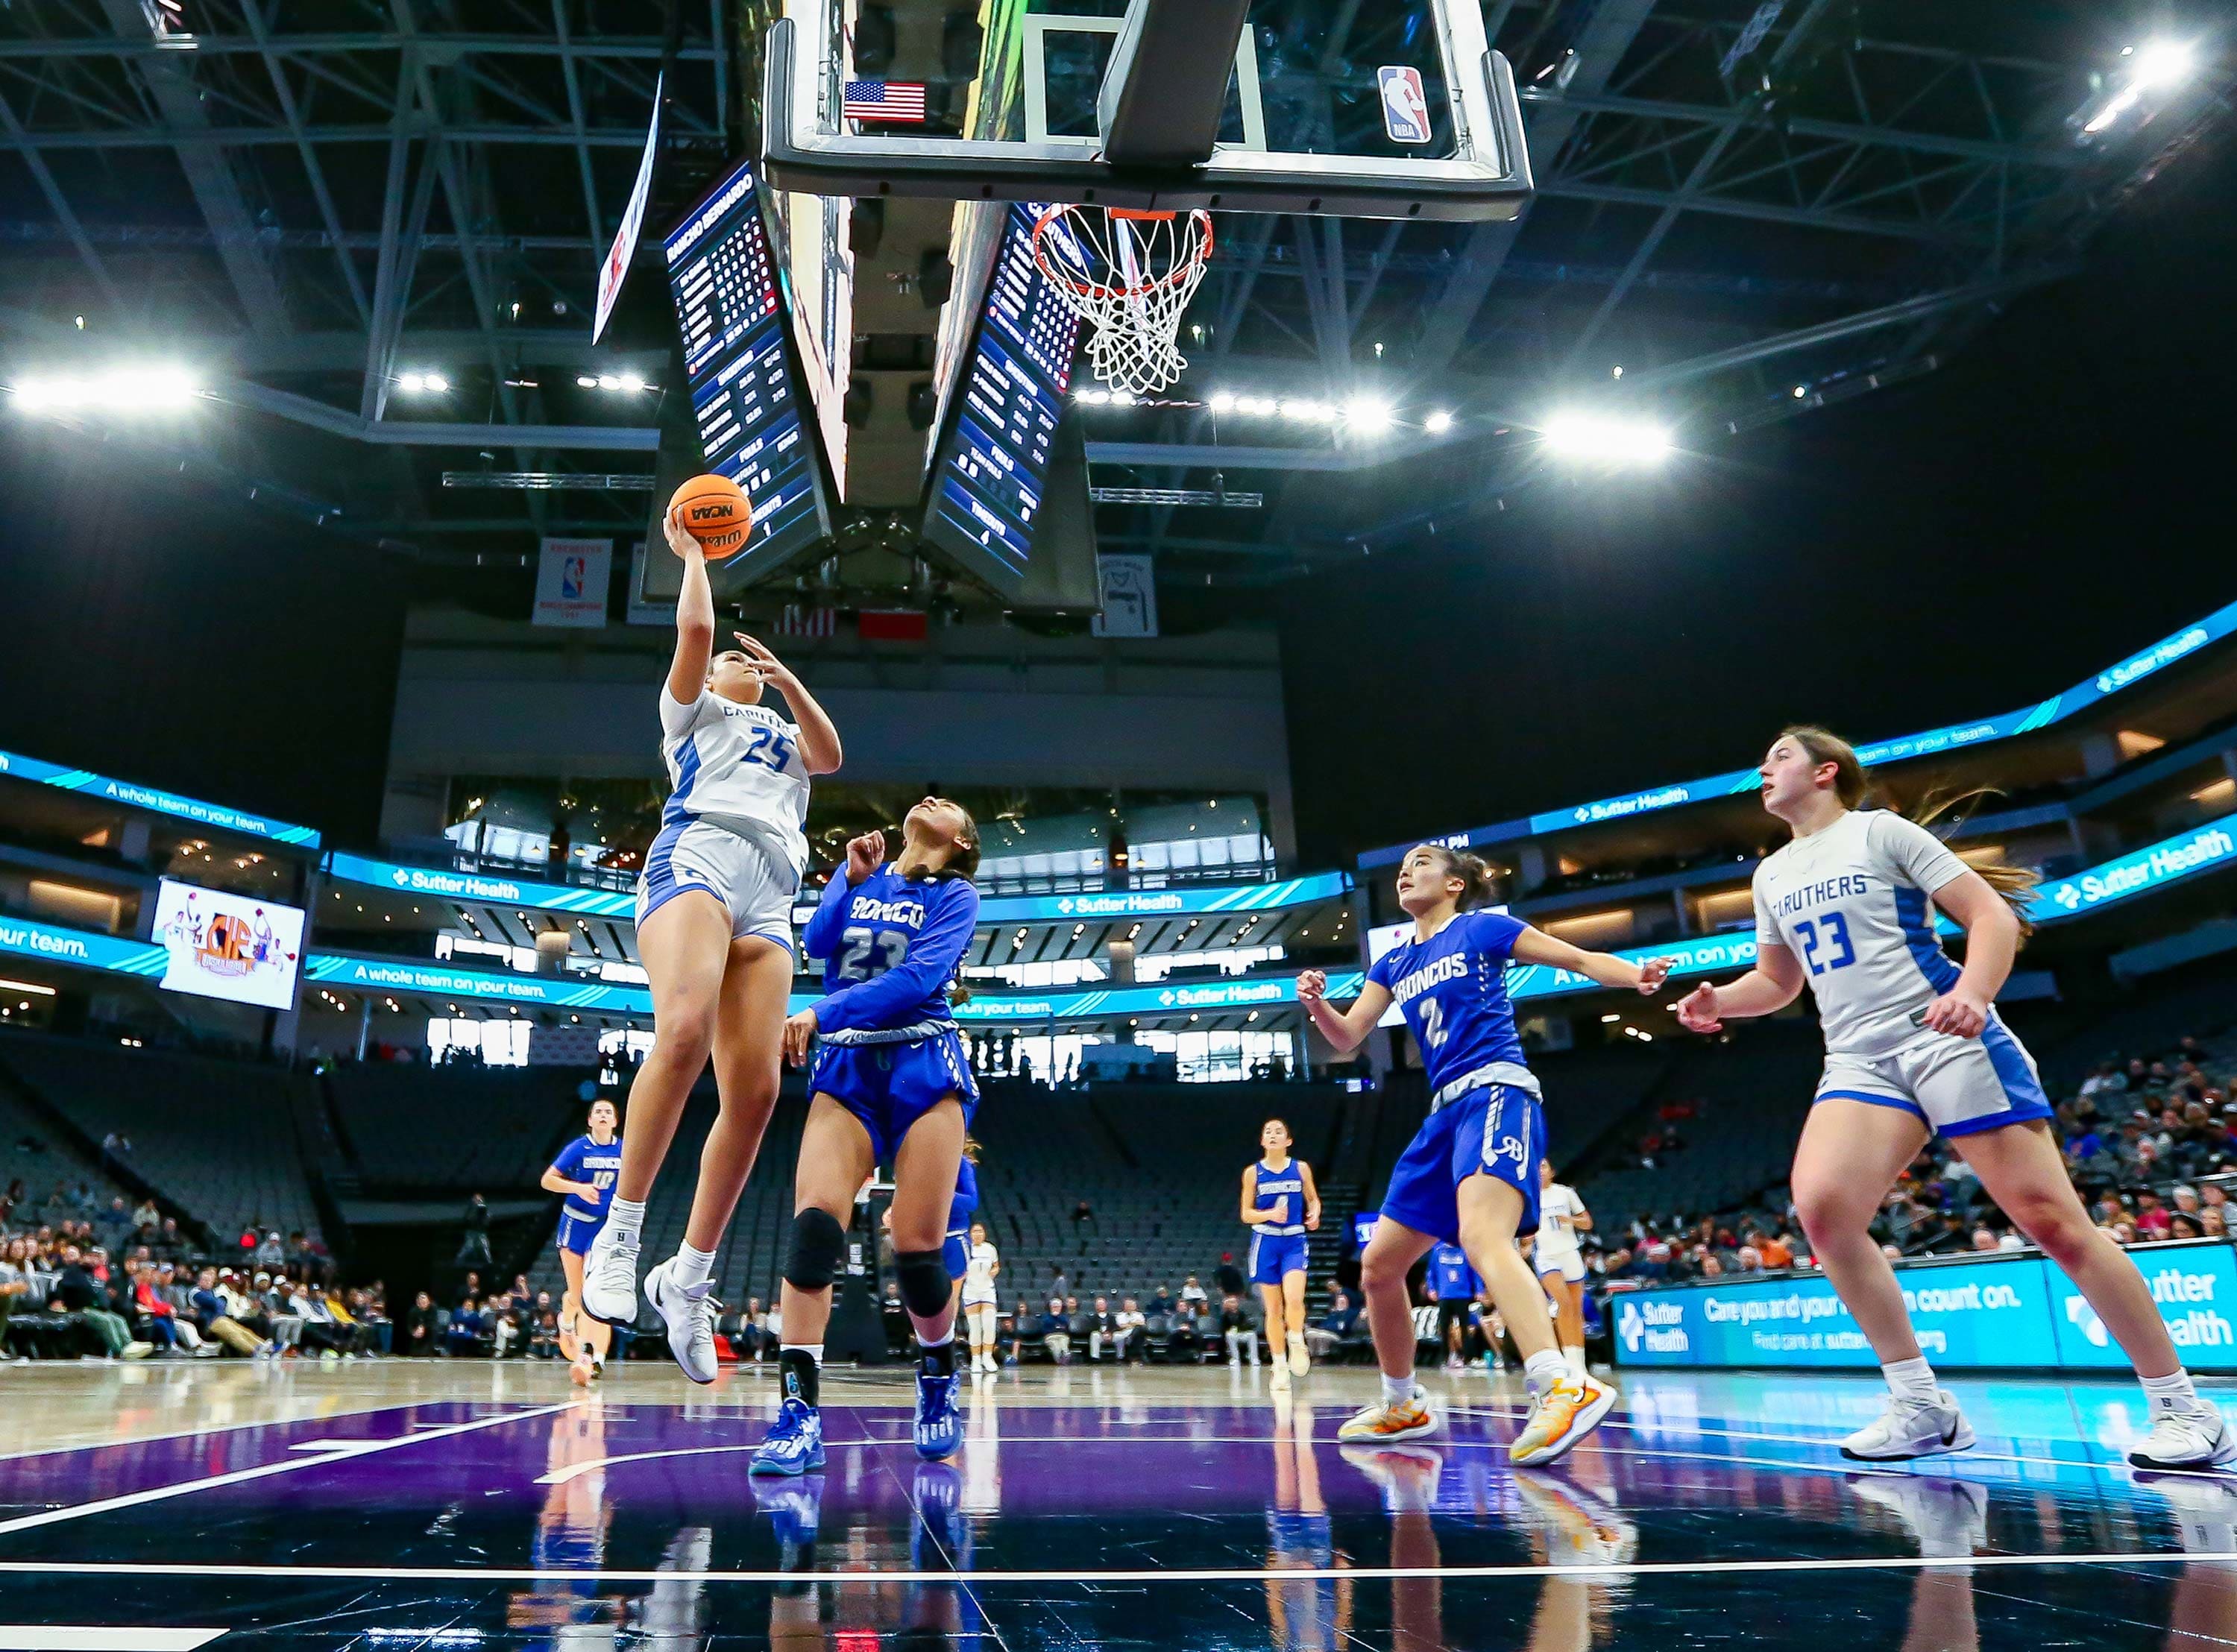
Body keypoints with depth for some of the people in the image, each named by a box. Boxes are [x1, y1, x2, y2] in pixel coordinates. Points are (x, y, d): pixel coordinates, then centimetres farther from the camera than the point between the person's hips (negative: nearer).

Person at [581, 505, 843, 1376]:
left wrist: (785, 676, 7)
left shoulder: (785, 737, 36)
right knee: (684, 1031, -32)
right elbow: (695, 629, 11)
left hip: (769, 897, 4)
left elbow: (830, 753, 14)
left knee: (755, 1090, -11)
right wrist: (692, 552, 25)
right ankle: (618, 1234, -23)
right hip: (697, 855, -4)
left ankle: (688, 1276, -3)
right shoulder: (692, 710, 26)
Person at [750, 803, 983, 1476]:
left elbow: (919, 977, -10)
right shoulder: (860, 881, 19)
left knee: (917, 1246, -7)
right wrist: (853, 875, -1)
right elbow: (818, 941, 2)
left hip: (922, 1066, -2)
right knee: (814, 1222, -19)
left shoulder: (956, 896, 6)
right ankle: (799, 1415, -19)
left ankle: (938, 1386, 20)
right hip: (845, 1069, 3)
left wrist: (822, 1014, -17)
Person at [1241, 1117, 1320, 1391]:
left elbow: (1313, 1198, 16)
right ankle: (1280, 1366, 14)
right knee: (1273, 1308, 3)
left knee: (1294, 1299, -22)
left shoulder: (1301, 1168, 3)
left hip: (1294, 1242, 0)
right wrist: (1270, 1214, -17)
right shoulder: (1253, 1172, 1)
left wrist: (1314, 1214, -6)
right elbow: (1246, 1214, 1)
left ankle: (1296, 1343, 4)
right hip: (1266, 1242, 0)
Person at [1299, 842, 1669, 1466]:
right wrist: (1317, 1003, -9)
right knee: (1378, 1267, 9)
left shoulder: (1482, 928, 4)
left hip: (1496, 1094, -8)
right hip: (1445, 1113, 8)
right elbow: (1347, 1038, 12)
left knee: (1482, 1237, -34)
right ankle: (1403, 1405, 25)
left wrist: (1636, 975, -18)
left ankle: (1564, 1389, -45)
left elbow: (1579, 959, 3)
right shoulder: (1394, 963, 20)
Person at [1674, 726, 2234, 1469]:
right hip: (1859, 1063, 5)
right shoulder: (1772, 875, 18)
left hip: (1948, 1040, -5)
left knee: (2053, 1220, -7)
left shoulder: (1882, 830, 0)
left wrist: (1973, 992, -24)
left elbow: (1993, 914, -5)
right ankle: (1921, 1408, -7)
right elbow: (1778, 980, 29)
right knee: (1820, 1208, -20)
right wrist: (1719, 1001, 7)